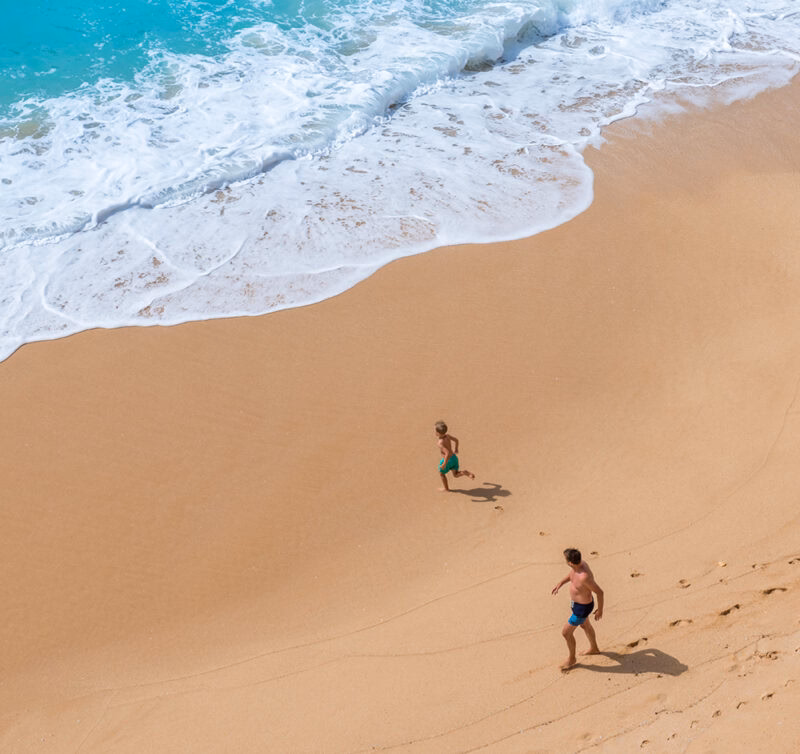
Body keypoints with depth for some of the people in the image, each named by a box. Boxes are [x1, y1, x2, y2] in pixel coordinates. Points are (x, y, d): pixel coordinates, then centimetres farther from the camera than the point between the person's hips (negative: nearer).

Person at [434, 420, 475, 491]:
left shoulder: (440, 443, -30)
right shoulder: (447, 436, -6)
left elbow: (447, 453, -37)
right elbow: (456, 440, 11)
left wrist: (444, 464, -27)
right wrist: (456, 449, 29)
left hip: (447, 460, -7)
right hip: (454, 457, 7)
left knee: (441, 473, 21)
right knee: (456, 474, 20)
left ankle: (446, 488, 36)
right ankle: (466, 473, -8)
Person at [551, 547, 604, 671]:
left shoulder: (584, 576, -42)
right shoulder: (579, 563, -16)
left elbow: (599, 592, -29)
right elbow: (572, 573, 9)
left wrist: (600, 609, -15)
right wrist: (560, 583, -2)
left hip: (582, 608, -9)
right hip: (578, 601, 9)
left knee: (566, 632, 9)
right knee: (585, 625, 33)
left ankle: (571, 658, 35)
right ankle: (594, 648, 59)